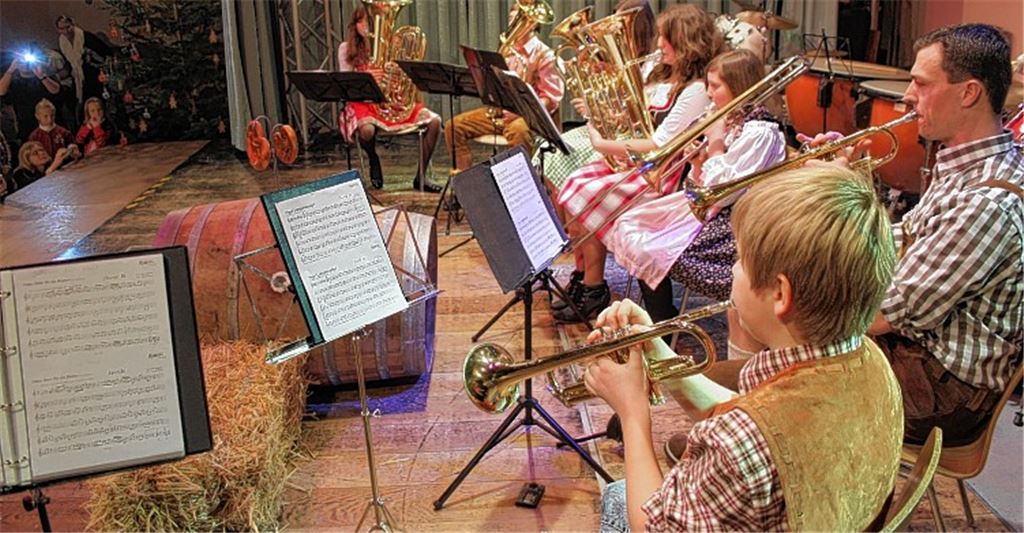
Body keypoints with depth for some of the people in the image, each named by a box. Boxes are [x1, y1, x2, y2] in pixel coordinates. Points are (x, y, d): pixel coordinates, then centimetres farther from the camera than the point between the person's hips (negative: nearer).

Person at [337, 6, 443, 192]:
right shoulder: (346, 48, 5)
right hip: (363, 103, -3)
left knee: (434, 121, -19)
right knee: (367, 129, -40)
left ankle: (420, 177, -8)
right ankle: (374, 162, -3)